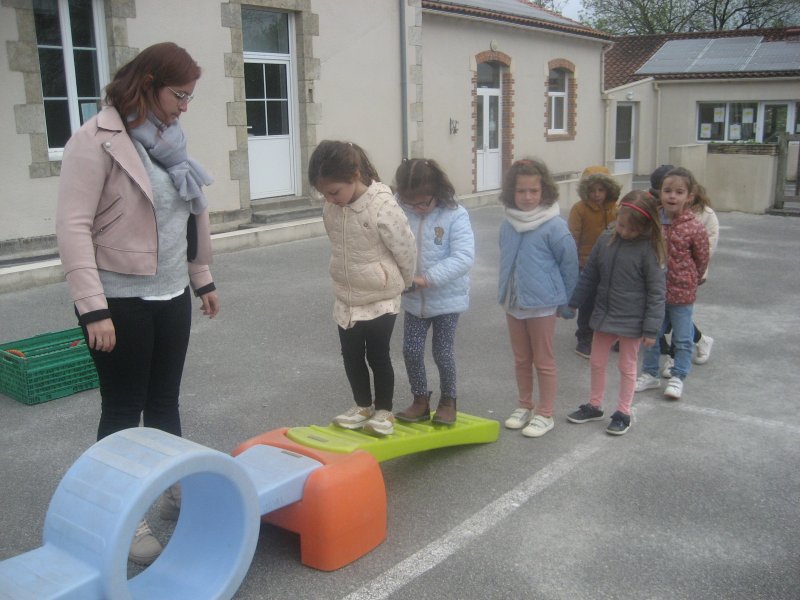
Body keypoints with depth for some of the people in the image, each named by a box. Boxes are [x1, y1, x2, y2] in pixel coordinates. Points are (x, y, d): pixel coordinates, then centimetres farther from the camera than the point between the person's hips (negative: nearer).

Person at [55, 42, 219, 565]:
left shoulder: (168, 138, 9)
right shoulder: (96, 140, -14)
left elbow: (192, 213, 16)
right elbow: (73, 226, -18)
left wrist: (203, 279, 17)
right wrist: (93, 307, -23)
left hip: (171, 295, 7)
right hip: (121, 302, -6)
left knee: (164, 402, 17)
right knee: (124, 410, 4)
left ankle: (175, 493, 33)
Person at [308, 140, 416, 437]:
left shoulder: (383, 206, -27)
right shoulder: (332, 206, -7)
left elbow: (406, 250, -15)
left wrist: (404, 283, 0)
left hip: (380, 299, -6)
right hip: (346, 298, 6)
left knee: (378, 356, 7)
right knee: (351, 355, 14)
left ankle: (384, 410, 26)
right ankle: (362, 406, 34)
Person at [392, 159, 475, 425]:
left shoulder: (455, 215, -17)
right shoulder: (401, 213, -6)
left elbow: (464, 257, -24)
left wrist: (428, 277, -31)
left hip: (447, 298, -3)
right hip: (413, 299, 4)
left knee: (442, 353, 5)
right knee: (411, 351, 7)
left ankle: (448, 400, 28)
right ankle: (420, 400, 27)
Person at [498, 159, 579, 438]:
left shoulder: (554, 226, -16)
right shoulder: (508, 224, -1)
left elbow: (569, 265, -8)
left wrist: (561, 300, -1)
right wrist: (505, 292, 12)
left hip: (541, 304, -5)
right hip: (513, 302, 5)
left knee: (543, 360, 8)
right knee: (521, 359, 18)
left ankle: (544, 414, 20)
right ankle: (524, 405, 34)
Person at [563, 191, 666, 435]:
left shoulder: (648, 250, -16)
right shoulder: (606, 239, -4)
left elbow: (656, 292, -13)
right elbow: (589, 276, 6)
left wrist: (651, 329, -14)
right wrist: (571, 302, 10)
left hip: (631, 321, -5)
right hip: (604, 314, 5)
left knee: (627, 367, 11)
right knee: (596, 362, 16)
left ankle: (623, 413, 25)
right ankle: (594, 406, 33)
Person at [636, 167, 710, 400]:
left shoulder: (694, 228, -15)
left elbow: (702, 260, -2)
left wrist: (691, 281, 9)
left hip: (682, 293, -3)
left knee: (682, 339, 9)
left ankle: (677, 377, 24)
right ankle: (650, 374, 31)